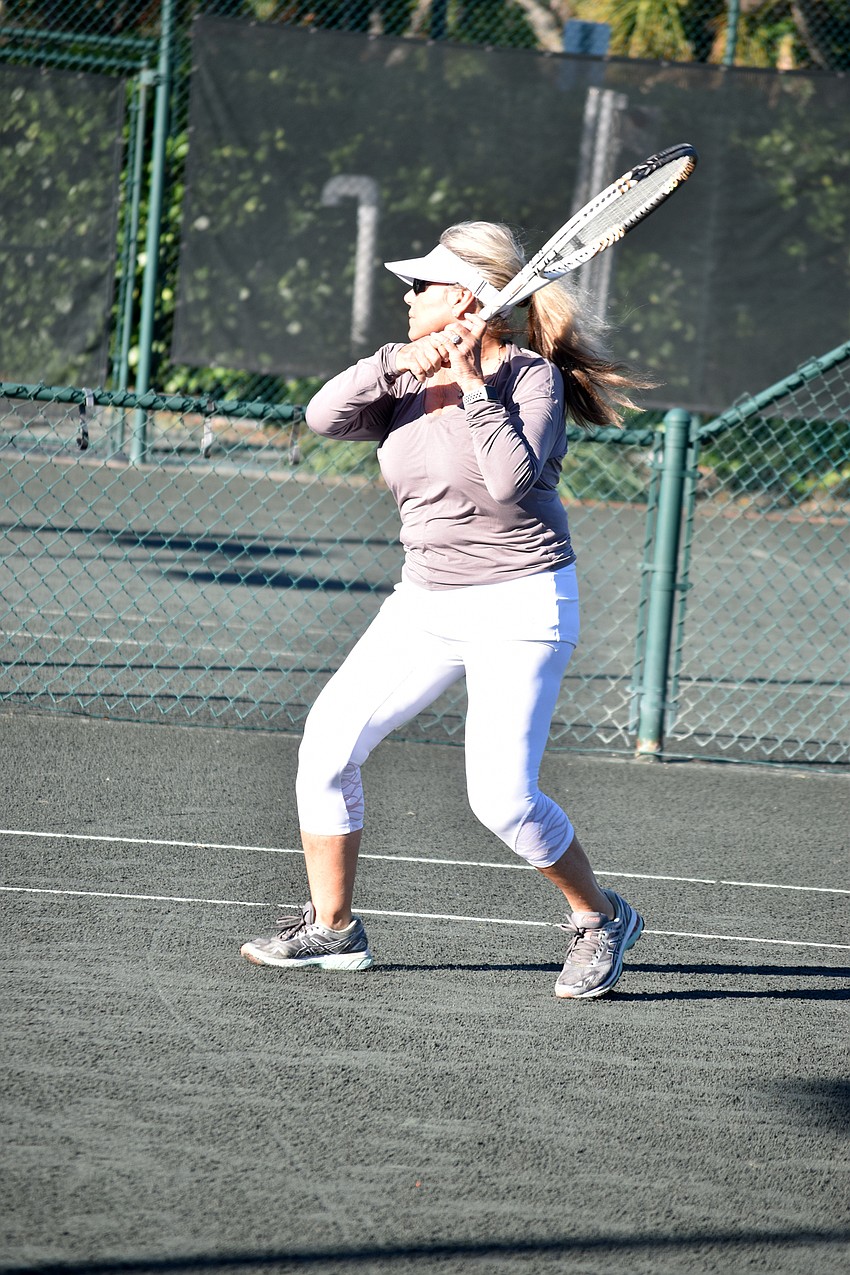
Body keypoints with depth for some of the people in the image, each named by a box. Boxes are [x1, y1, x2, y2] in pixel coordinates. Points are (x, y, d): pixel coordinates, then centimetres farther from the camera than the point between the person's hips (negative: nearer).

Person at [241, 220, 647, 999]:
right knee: (327, 745, -2)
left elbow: (513, 481, -26)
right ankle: (331, 928, 11)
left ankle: (600, 919, 8)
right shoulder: (412, 382, 6)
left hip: (520, 606, -7)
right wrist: (398, 363, -19)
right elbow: (323, 418, -8)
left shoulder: (530, 376, -12)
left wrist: (473, 384, -23)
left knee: (503, 797, -15)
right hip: (426, 604, 7)